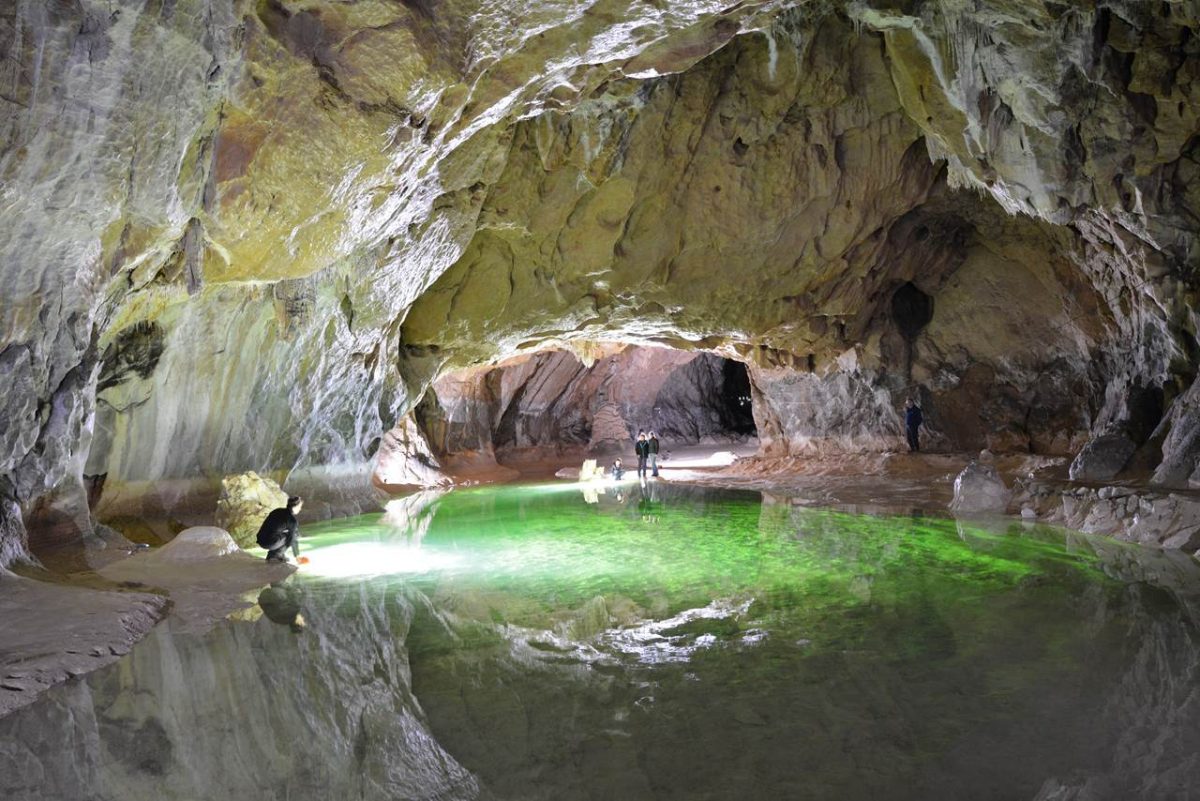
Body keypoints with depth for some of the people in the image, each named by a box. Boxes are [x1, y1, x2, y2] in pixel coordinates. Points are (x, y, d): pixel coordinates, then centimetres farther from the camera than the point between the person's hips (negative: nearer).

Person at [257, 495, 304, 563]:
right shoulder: (292, 520, -9)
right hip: (270, 544, -8)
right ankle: (274, 555, 2)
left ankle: (272, 553, 15)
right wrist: (297, 556, 7)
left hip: (260, 540, 8)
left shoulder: (277, 511, 13)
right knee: (295, 535, 6)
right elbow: (293, 540, -5)